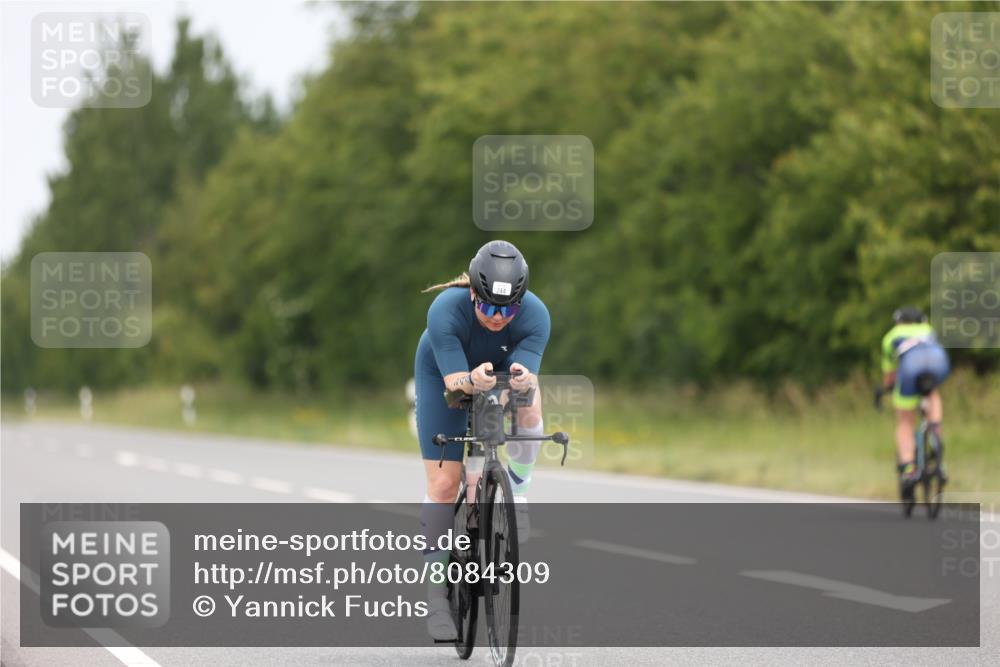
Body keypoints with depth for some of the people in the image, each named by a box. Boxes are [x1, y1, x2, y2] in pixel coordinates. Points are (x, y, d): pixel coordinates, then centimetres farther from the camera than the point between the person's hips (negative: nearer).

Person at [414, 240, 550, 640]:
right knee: (444, 484, -7)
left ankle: (516, 500, -12)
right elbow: (454, 379, -42)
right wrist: (472, 381, -64)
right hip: (445, 377, -1)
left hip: (505, 370, 2)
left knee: (529, 410, -34)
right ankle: (437, 589, 4)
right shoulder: (446, 310, -38)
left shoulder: (535, 315, -34)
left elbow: (529, 376, -41)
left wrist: (524, 380, -64)